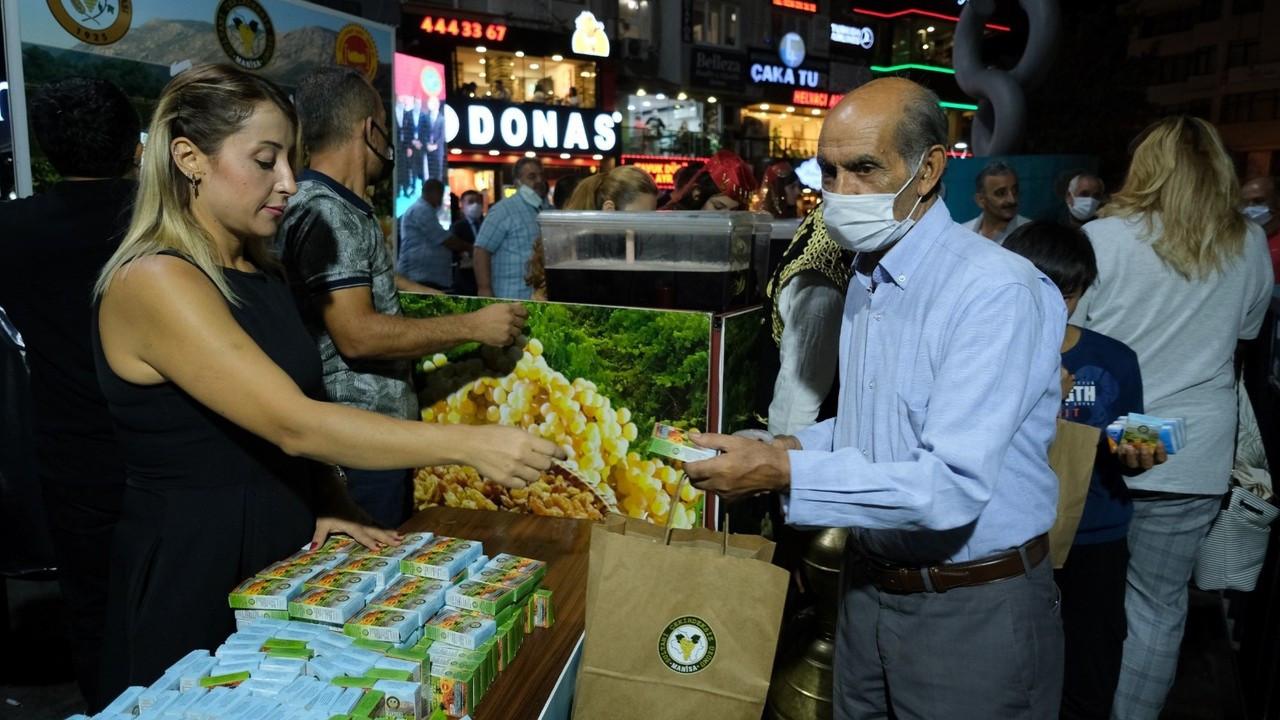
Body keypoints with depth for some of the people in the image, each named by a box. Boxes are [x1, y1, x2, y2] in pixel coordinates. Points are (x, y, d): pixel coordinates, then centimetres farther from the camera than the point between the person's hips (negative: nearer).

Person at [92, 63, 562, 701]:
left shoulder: (259, 272, 7)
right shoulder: (154, 282, -20)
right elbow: (295, 426, -29)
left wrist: (332, 504, -2)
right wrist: (468, 444, -31)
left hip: (285, 551, 8)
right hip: (193, 573, -8)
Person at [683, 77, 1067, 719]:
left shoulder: (999, 293, -23)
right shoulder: (867, 278, 6)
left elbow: (954, 486, -29)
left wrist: (785, 473, -29)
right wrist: (793, 446, -3)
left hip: (972, 612, -7)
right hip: (869, 588, 8)